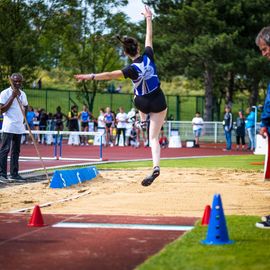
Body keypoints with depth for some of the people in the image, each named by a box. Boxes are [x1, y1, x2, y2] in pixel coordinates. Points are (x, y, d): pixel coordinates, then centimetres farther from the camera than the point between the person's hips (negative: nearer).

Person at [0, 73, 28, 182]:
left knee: (16, 151, 9)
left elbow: (25, 107, 29)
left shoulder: (22, 94, 14)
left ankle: (14, 173, 14)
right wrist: (12, 97, -15)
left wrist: (23, 118, 11)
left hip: (19, 127, 7)